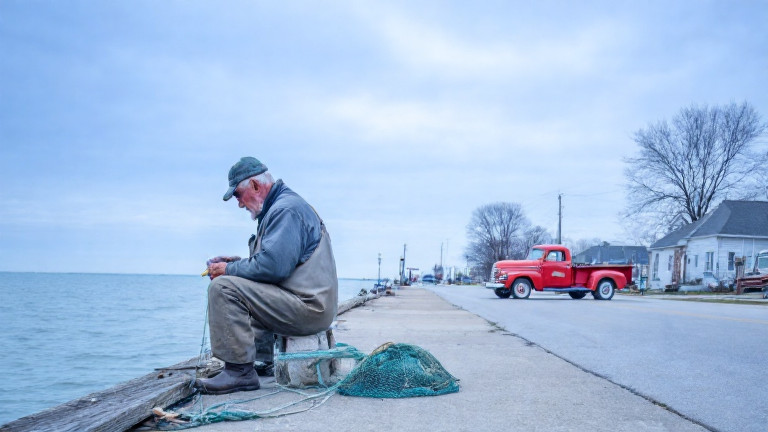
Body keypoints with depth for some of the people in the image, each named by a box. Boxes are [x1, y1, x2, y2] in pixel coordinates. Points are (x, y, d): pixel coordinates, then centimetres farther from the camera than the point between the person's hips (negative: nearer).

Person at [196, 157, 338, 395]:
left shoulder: (286, 209, -15)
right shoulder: (280, 206, 19)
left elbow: (273, 266, -25)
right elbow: (276, 260, 25)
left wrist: (228, 270, -11)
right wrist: (236, 262, 11)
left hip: (308, 306, -11)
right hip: (312, 305, 11)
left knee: (223, 287, -18)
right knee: (244, 290, 33)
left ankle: (240, 371, -15)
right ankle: (265, 359, 27)